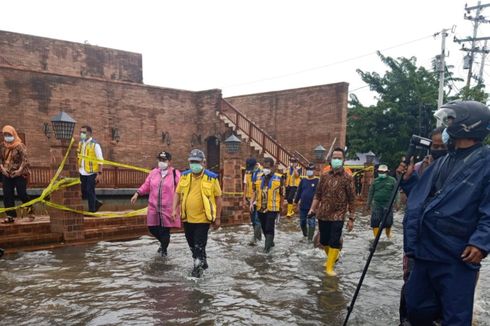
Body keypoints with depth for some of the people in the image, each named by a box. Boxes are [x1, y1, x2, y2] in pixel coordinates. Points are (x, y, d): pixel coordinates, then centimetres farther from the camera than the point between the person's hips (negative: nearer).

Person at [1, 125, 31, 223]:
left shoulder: (20, 146, -8)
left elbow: (24, 159, -13)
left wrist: (20, 170, -21)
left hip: (20, 174, -5)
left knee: (21, 193, -7)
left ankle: (30, 210, 18)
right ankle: (10, 215, 8)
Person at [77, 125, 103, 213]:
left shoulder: (95, 144, -10)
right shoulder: (80, 143, 9)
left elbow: (100, 160, -12)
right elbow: (79, 157, 16)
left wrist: (100, 173, -17)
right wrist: (78, 169, 12)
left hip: (92, 173, -6)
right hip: (82, 173, 6)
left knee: (90, 192, -2)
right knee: (83, 193, 9)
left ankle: (92, 210, 13)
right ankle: (96, 203, 30)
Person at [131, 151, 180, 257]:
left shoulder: (175, 174, -7)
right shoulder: (153, 172, 9)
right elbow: (146, 186, 14)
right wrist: (137, 193, 1)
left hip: (168, 209, -5)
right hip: (154, 208, 5)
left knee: (164, 230, 2)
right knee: (152, 228, 11)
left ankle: (164, 250, 26)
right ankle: (163, 243, 39)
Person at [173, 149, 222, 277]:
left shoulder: (211, 178, -8)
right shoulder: (184, 176, 3)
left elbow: (218, 198, -3)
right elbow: (177, 193, 12)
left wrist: (218, 218, -2)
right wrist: (174, 209, -1)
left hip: (203, 218, -5)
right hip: (187, 218, 5)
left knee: (199, 245, -1)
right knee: (192, 244, 19)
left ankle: (198, 266, 18)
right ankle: (202, 261, 43)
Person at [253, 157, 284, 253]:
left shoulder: (279, 178, -4)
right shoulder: (259, 177, 8)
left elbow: (282, 194, 0)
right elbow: (255, 191, 15)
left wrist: (281, 208, 2)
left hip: (272, 208, -5)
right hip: (261, 208, 5)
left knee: (269, 228, -7)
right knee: (264, 228, 15)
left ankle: (267, 246, 3)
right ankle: (270, 242, 36)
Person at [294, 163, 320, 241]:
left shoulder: (317, 181, -5)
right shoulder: (303, 180, 7)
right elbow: (298, 192, 11)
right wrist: (296, 202, 12)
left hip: (312, 207, -4)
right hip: (302, 206, 4)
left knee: (311, 222, 1)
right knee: (302, 222, 13)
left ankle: (310, 238, 11)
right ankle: (305, 234, 36)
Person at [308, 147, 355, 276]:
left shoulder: (348, 178, -6)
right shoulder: (324, 176, 5)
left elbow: (351, 200, -5)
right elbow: (318, 194, 10)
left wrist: (351, 218, -6)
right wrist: (312, 208, 0)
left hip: (338, 216, -4)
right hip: (323, 214, 4)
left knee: (334, 242, -3)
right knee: (324, 241, 14)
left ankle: (329, 267, 11)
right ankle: (332, 257, 41)